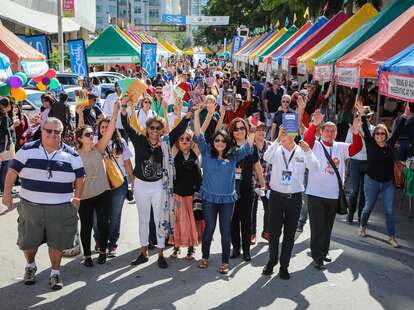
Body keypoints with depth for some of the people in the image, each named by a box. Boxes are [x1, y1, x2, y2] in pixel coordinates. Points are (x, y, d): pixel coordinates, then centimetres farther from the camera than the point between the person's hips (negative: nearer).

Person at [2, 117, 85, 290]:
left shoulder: (71, 155, 2)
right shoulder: (28, 150, -1)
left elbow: (79, 178, 8)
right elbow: (12, 171, 2)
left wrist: (76, 198, 0)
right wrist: (7, 193, -3)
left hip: (61, 209, 0)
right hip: (30, 206, 1)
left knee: (56, 243, 7)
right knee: (28, 241, 12)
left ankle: (55, 273, 26)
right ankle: (30, 266, 41)